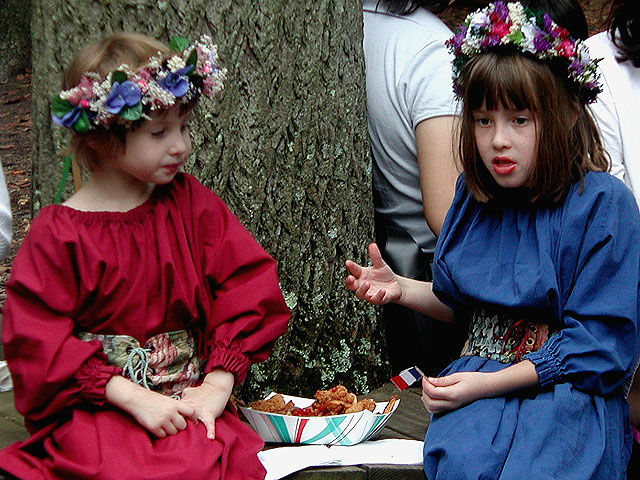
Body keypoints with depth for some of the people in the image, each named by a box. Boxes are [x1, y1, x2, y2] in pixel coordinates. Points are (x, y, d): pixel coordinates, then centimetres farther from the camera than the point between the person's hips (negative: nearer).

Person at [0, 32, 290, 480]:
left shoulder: (191, 203, 8)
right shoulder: (59, 233, -3)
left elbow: (247, 283, 4)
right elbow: (38, 340, -8)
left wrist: (218, 383, -9)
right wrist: (133, 397, -17)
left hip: (189, 394, 2)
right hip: (97, 409, -2)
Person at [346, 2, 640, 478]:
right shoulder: (474, 191, 9)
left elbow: (595, 346, -11)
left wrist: (489, 383, -18)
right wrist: (401, 288, 3)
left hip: (571, 386, -4)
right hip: (481, 373, 4)